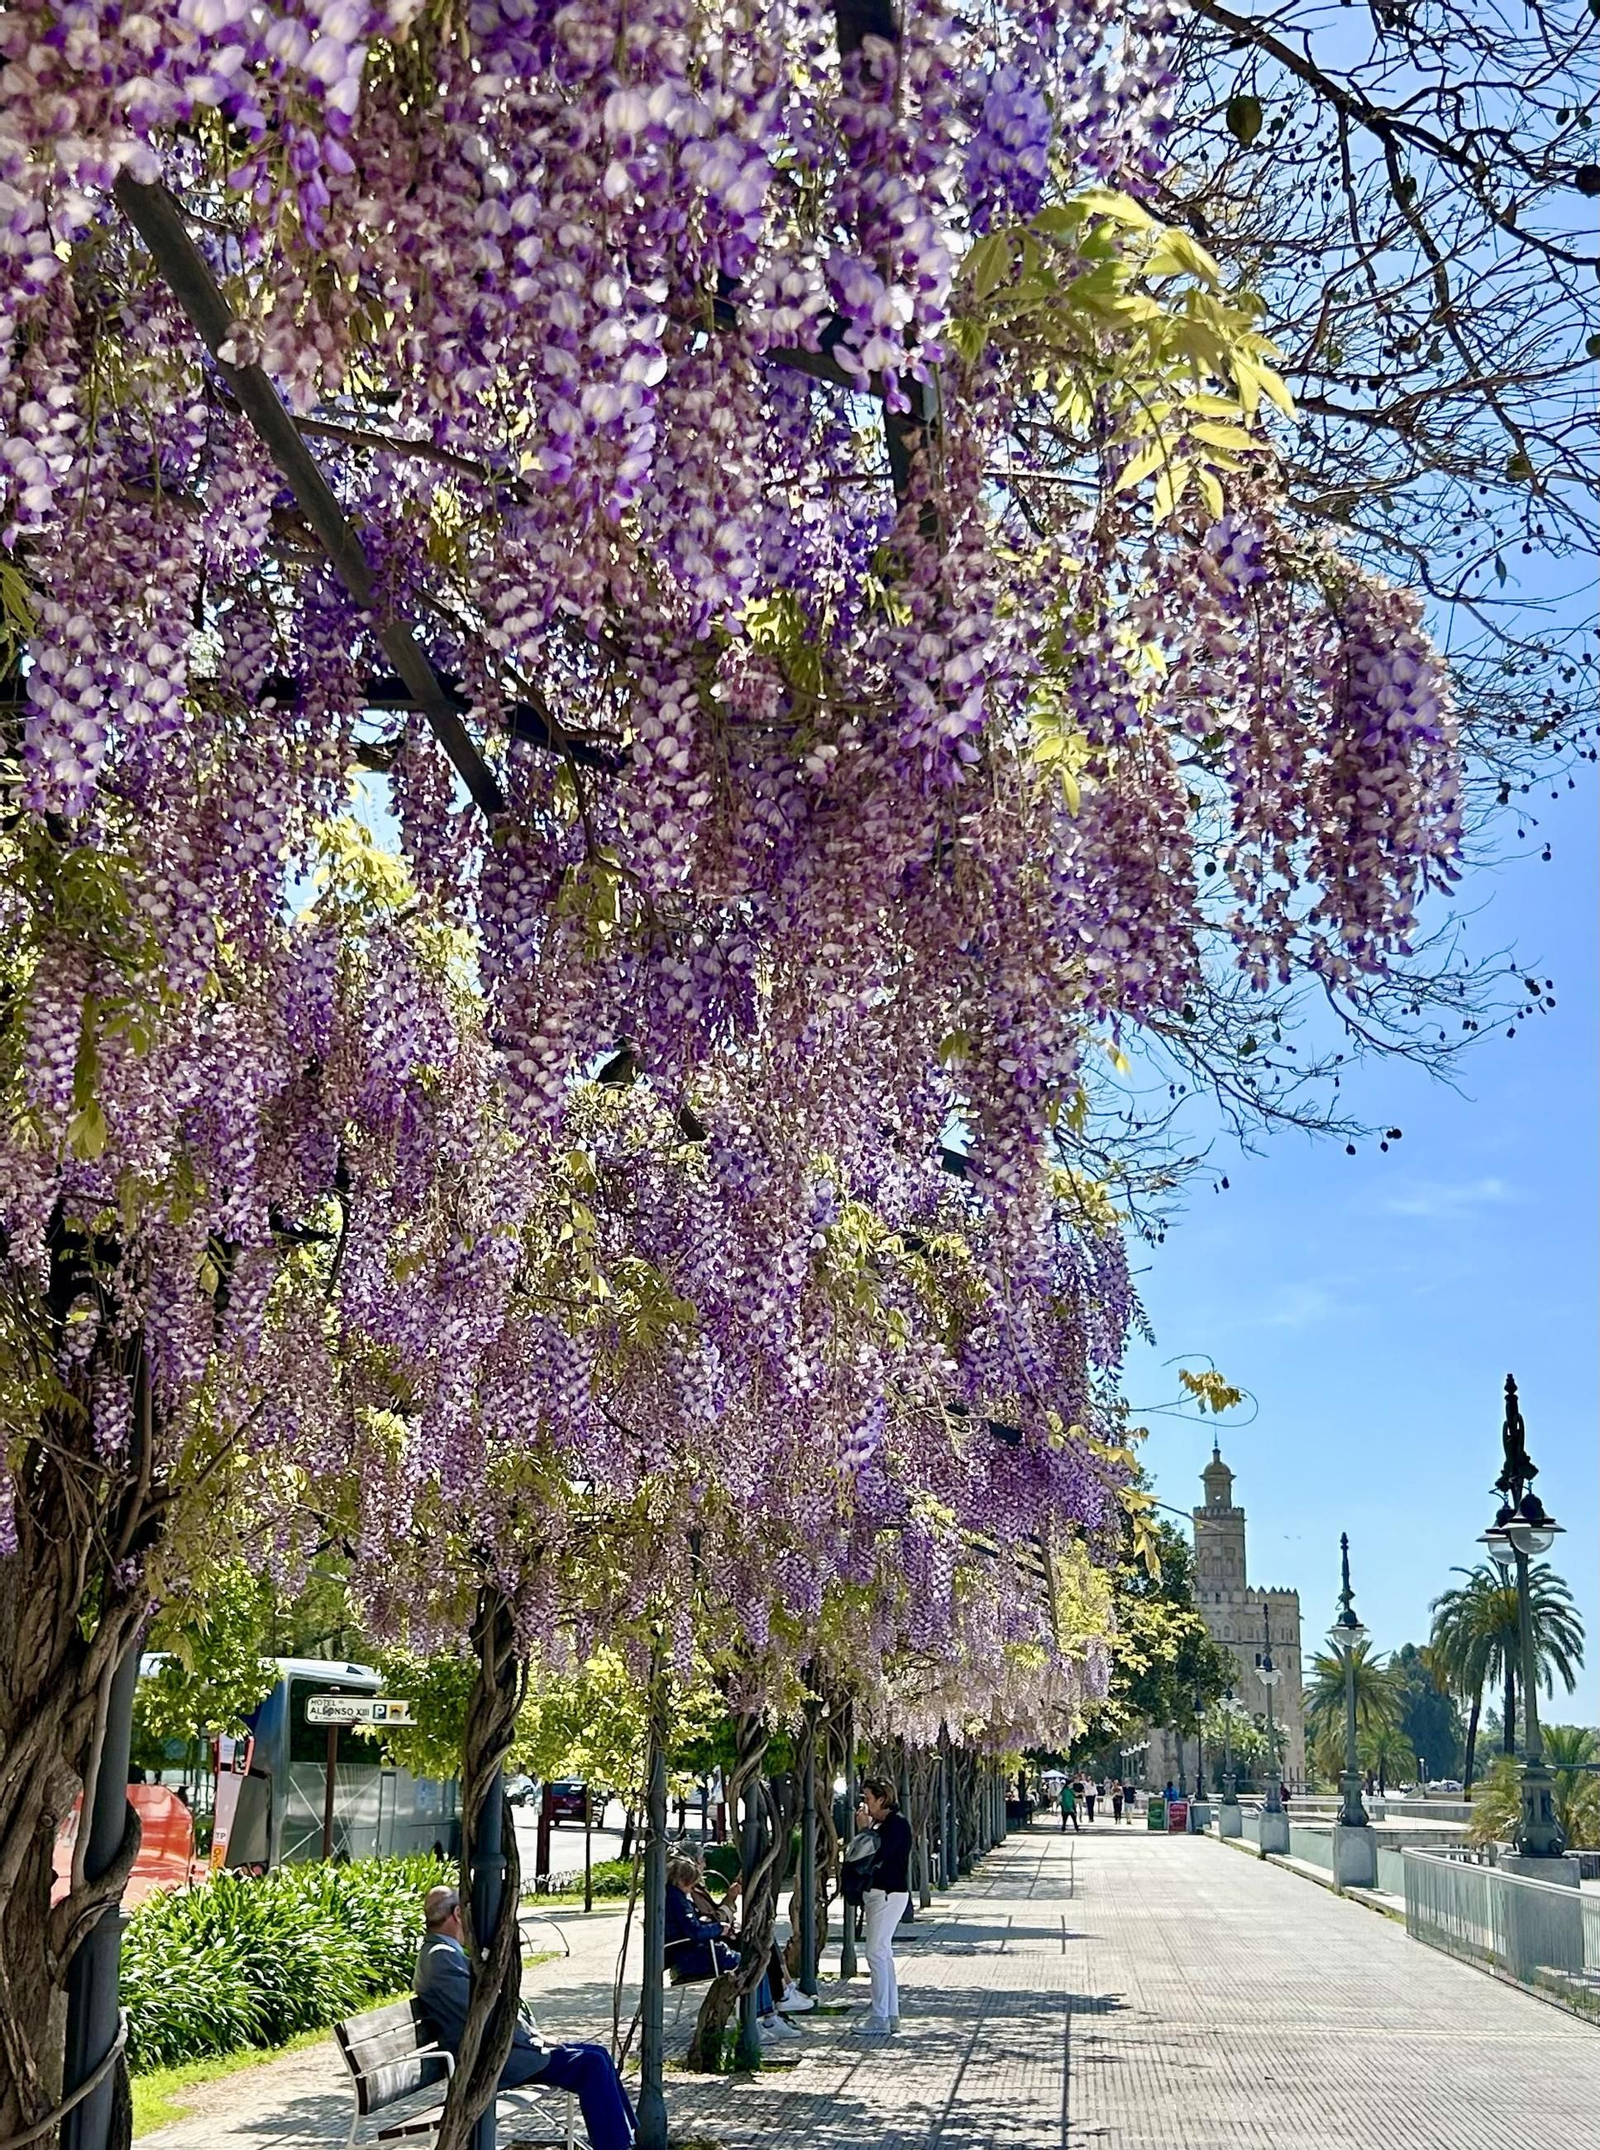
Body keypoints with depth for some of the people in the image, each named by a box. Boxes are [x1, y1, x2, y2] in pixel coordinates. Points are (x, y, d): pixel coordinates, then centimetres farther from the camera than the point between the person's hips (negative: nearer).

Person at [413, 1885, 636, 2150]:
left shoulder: (446, 1953, 18)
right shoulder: (441, 1956, -15)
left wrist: (530, 2034, 9)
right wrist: (531, 2040, -11)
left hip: (495, 2049, 11)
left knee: (598, 2055, 6)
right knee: (591, 2065, -18)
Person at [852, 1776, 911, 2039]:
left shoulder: (896, 1823, -14)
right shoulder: (881, 1823, 14)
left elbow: (878, 1855, -22)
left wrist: (865, 1829, -13)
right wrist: (867, 1829, 5)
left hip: (889, 1894, -10)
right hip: (878, 1893, 10)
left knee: (876, 1953, -10)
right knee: (883, 1953, 12)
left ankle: (880, 2018, -8)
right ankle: (891, 2015, 18)